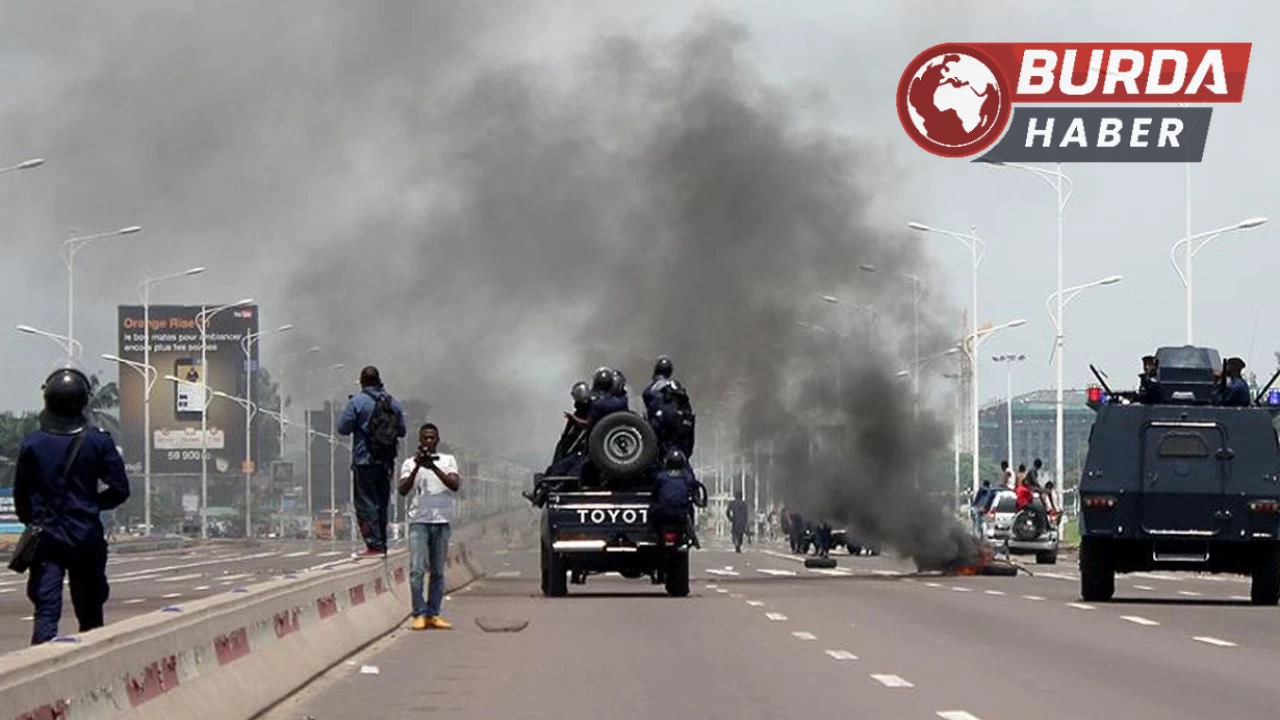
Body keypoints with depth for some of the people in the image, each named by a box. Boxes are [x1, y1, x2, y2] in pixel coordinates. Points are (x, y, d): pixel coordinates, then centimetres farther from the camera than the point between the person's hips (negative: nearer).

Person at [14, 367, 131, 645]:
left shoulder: (32, 443, -3)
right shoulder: (98, 442, -6)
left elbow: (21, 496, 3)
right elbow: (119, 489, -4)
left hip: (45, 538, 0)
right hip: (87, 537, 0)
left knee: (46, 612, -4)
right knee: (90, 613, 11)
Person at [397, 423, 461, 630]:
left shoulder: (448, 460, 10)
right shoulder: (410, 463, 8)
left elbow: (455, 485, -6)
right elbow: (403, 490, -4)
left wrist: (433, 467, -15)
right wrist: (417, 467, -15)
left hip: (442, 520, 1)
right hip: (418, 520, -1)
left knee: (438, 571, 3)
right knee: (417, 569, -11)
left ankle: (433, 614, 7)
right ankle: (420, 614, -10)